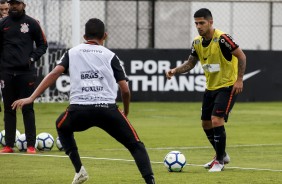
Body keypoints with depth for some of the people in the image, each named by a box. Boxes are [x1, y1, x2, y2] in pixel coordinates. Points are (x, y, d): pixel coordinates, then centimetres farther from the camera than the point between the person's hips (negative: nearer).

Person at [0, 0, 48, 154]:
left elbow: (43, 44, 7)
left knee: (28, 109, -3)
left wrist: (33, 57, -9)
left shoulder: (32, 23, 3)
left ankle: (31, 145, -1)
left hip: (26, 72, -2)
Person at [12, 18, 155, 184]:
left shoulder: (72, 53, 19)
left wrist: (31, 98, 1)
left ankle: (79, 170, 24)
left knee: (62, 127, 35)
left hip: (79, 110, 1)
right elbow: (125, 89, 8)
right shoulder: (110, 55, 15)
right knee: (135, 145, 9)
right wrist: (126, 112, 26)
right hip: (107, 109, -1)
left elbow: (54, 73, 3)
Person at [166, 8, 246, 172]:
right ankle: (222, 155, 32)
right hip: (211, 87, 8)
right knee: (206, 124, 11)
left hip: (227, 86, -8)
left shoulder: (222, 39, -20)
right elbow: (190, 63, 13)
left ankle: (220, 161, -5)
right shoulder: (197, 42, 2)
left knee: (216, 120, -19)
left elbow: (241, 56, -17)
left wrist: (239, 79, -21)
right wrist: (175, 71, -5)